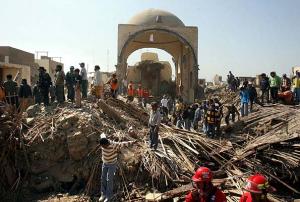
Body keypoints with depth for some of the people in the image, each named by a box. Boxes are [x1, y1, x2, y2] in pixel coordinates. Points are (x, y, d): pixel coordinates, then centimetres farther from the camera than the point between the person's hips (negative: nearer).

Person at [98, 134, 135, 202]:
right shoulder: (103, 143, -16)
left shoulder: (114, 145, -31)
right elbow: (102, 135, 5)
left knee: (109, 180, -4)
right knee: (103, 179, 8)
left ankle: (108, 197, 8)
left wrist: (132, 142, -10)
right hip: (105, 163, 5)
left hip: (112, 164, -5)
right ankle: (103, 194, 21)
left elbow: (123, 144, -20)